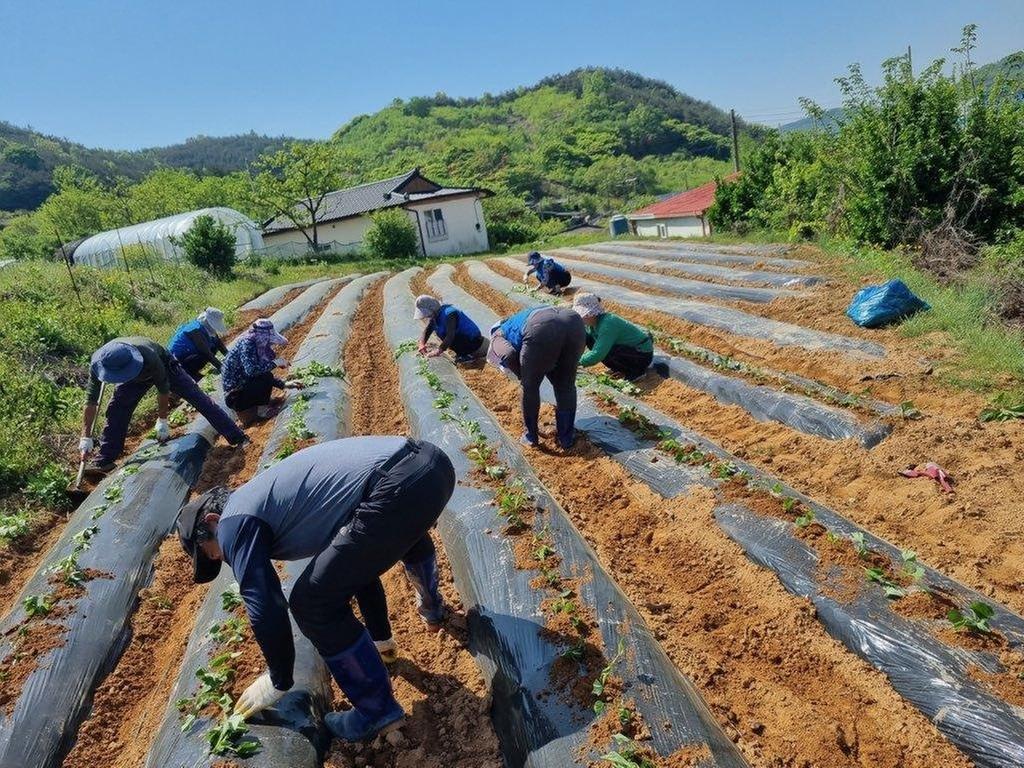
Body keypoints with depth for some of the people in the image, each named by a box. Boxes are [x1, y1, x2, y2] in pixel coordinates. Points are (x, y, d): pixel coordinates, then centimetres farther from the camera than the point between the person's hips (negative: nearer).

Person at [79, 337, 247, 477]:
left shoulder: (149, 357, -45)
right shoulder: (97, 364, -33)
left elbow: (163, 390, -28)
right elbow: (91, 402, -24)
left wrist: (162, 421, -19)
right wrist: (86, 438, -23)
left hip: (164, 367, -4)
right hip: (135, 378, 4)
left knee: (199, 399, -12)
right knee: (116, 410, -13)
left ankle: (239, 438, -14)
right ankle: (104, 460, -2)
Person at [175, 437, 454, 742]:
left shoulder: (234, 522, 10)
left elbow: (265, 609, 6)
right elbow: (358, 557, 41)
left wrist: (278, 682, 25)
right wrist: (380, 636, 50)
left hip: (398, 486, -10)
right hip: (433, 462, 10)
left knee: (313, 603, 6)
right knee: (404, 531, 43)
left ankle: (376, 711, 20)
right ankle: (432, 610, 70)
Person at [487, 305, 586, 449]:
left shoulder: (497, 335, 28)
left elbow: (508, 355, 2)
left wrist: (522, 377, 19)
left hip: (541, 329, -6)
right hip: (574, 321, 6)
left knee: (530, 387, 19)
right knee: (567, 386, 24)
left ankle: (530, 436, 32)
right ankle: (567, 436, 35)